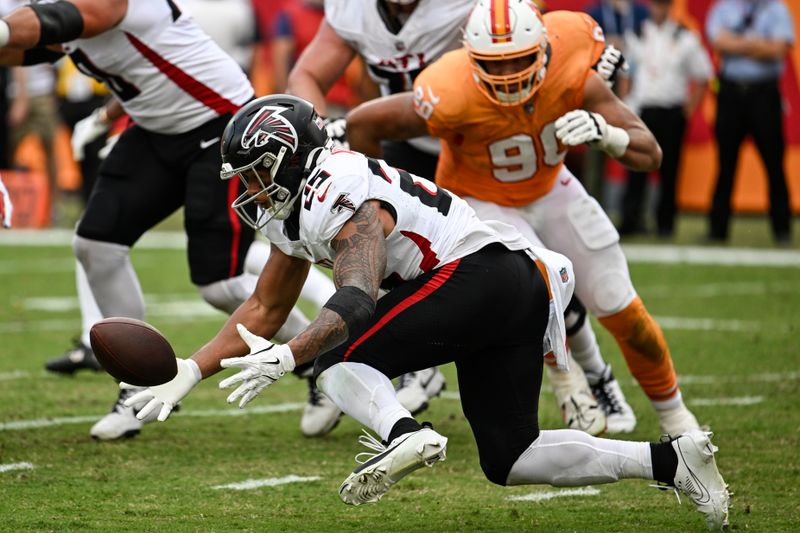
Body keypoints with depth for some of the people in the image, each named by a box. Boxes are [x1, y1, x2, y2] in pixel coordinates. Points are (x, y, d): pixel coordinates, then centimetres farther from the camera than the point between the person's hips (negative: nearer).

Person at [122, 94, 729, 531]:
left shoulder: (342, 200, -15)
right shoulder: (295, 209, 15)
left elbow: (357, 304, -30)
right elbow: (264, 310, 21)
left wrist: (286, 358, -42)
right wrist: (191, 371, 12)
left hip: (479, 271, -10)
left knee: (339, 355, -9)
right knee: (510, 460, 8)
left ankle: (401, 432, -36)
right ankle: (670, 459, 3)